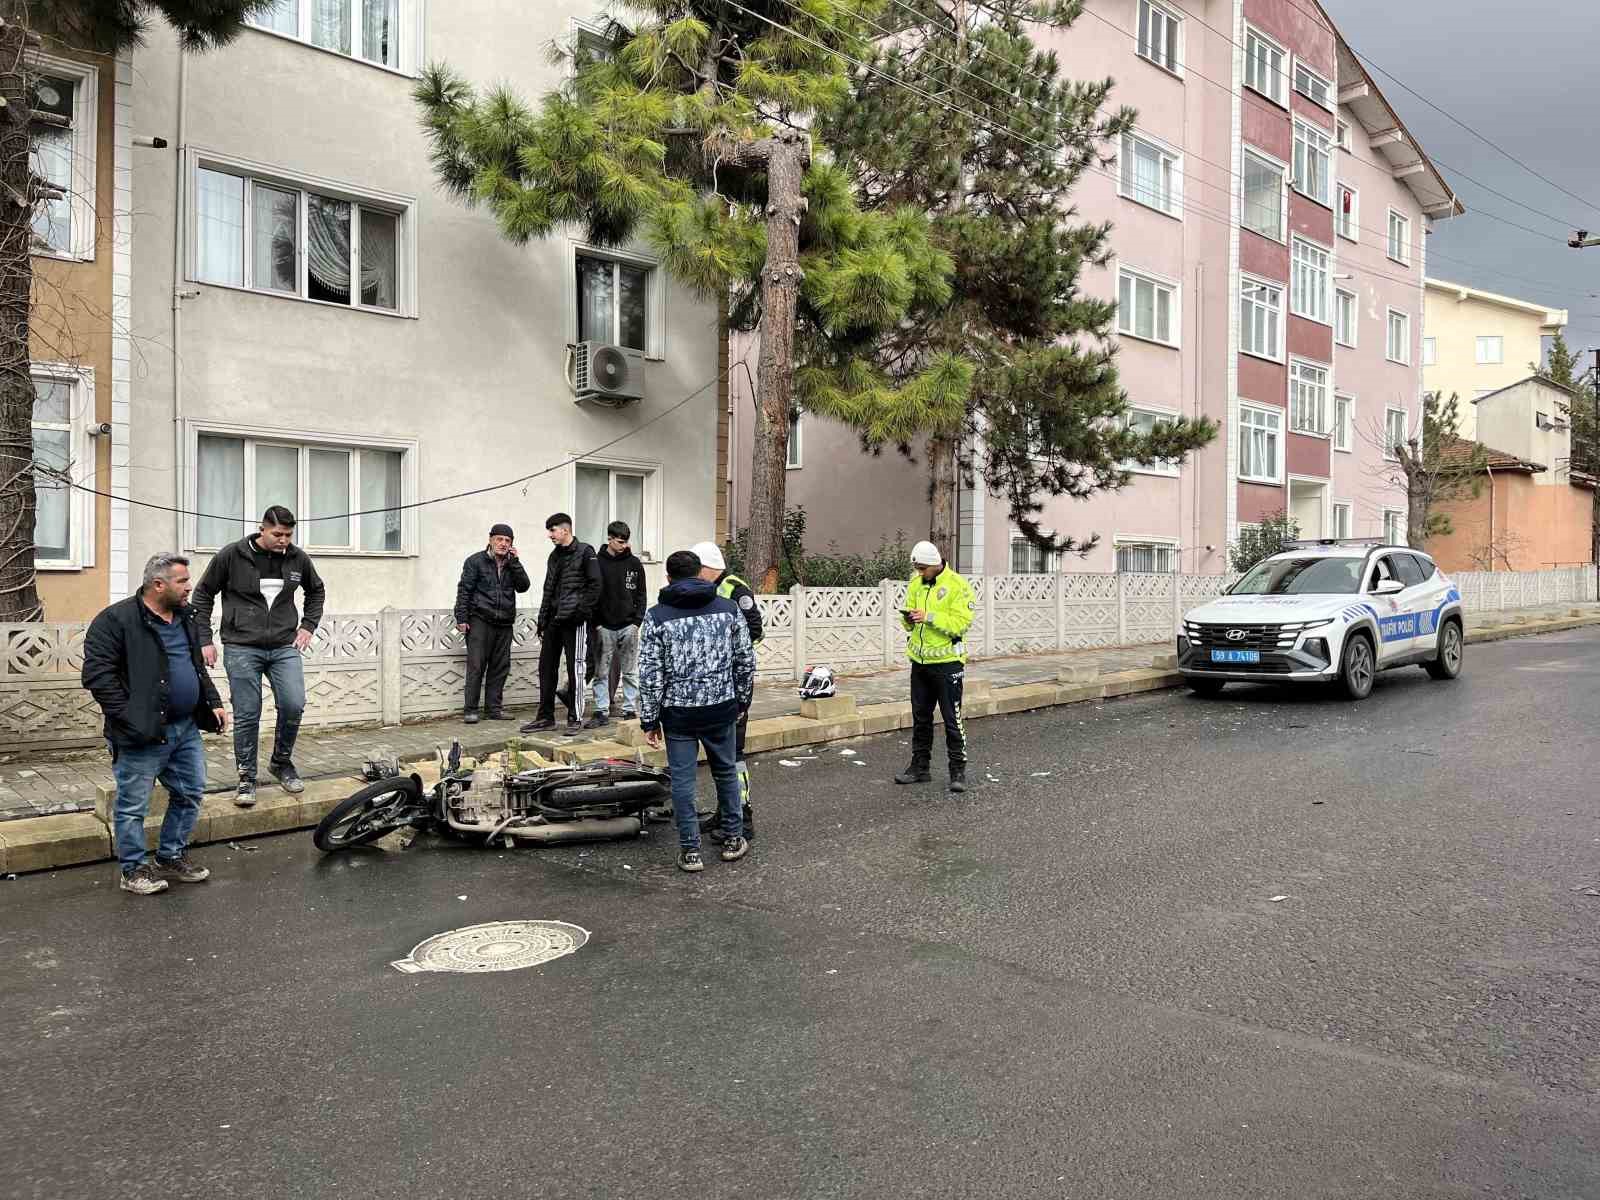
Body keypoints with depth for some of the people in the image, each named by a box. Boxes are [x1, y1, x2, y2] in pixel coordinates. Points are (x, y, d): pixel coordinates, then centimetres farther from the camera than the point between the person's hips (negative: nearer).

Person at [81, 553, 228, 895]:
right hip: (143, 734, -8)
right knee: (133, 805, 4)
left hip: (186, 729, 8)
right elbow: (97, 674, -17)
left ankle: (172, 857, 30)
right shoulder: (115, 620, -13)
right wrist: (128, 717, -20)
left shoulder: (185, 617, 12)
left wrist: (213, 702, 12)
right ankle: (133, 869, 18)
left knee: (190, 794, 14)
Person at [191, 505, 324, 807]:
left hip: (285, 647, 2)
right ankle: (247, 778, 14)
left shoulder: (298, 558, 4)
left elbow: (316, 591, 24)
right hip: (242, 648, -2)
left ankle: (281, 762, 15)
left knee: (294, 706, -10)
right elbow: (203, 595, 5)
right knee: (247, 715, -1)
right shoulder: (231, 556, -5)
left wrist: (308, 625, 12)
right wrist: (205, 639, 2)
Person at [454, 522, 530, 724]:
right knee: (476, 666, -6)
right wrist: (462, 618, -8)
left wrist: (514, 562, -7)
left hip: (504, 623, 5)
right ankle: (470, 709, -2)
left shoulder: (512, 564, 14)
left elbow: (523, 586, 0)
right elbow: (464, 590, -1)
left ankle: (494, 708, 14)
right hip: (480, 621, -5)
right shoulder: (476, 561, 1)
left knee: (500, 666, 6)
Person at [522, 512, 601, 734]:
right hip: (553, 620, 7)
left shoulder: (585, 552, -4)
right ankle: (546, 717, 15)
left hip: (574, 621, -7)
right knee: (546, 668, 7)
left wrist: (581, 611, -15)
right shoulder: (554, 556, 18)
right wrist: (542, 621, 15)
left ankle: (575, 717, 6)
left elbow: (595, 586, -9)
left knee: (575, 668, -2)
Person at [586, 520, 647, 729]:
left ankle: (630, 711, 12)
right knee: (601, 672, 2)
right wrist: (596, 623, -5)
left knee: (630, 673, 5)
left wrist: (637, 621, -2)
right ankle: (601, 712, 9)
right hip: (604, 627, -1)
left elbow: (641, 595, 8)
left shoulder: (634, 563, 5)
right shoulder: (597, 562, 0)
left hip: (628, 626, 1)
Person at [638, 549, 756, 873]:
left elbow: (650, 674, -7)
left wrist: (649, 720, 0)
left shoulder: (657, 616, -5)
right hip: (721, 707, 2)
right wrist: (742, 700, 17)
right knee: (726, 771, 18)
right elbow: (746, 661, 5)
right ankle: (733, 839, 28)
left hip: (678, 711, -2)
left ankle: (690, 850, 11)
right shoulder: (729, 609, 2)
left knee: (682, 779, 6)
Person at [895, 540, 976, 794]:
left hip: (946, 661, -6)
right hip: (919, 659, 6)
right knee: (920, 717, 14)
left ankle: (958, 770, 9)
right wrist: (908, 619, -11)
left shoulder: (957, 585, -12)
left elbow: (962, 623, -20)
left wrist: (929, 617, -25)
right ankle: (920, 766, 25)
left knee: (952, 718, 0)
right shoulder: (915, 584, 8)